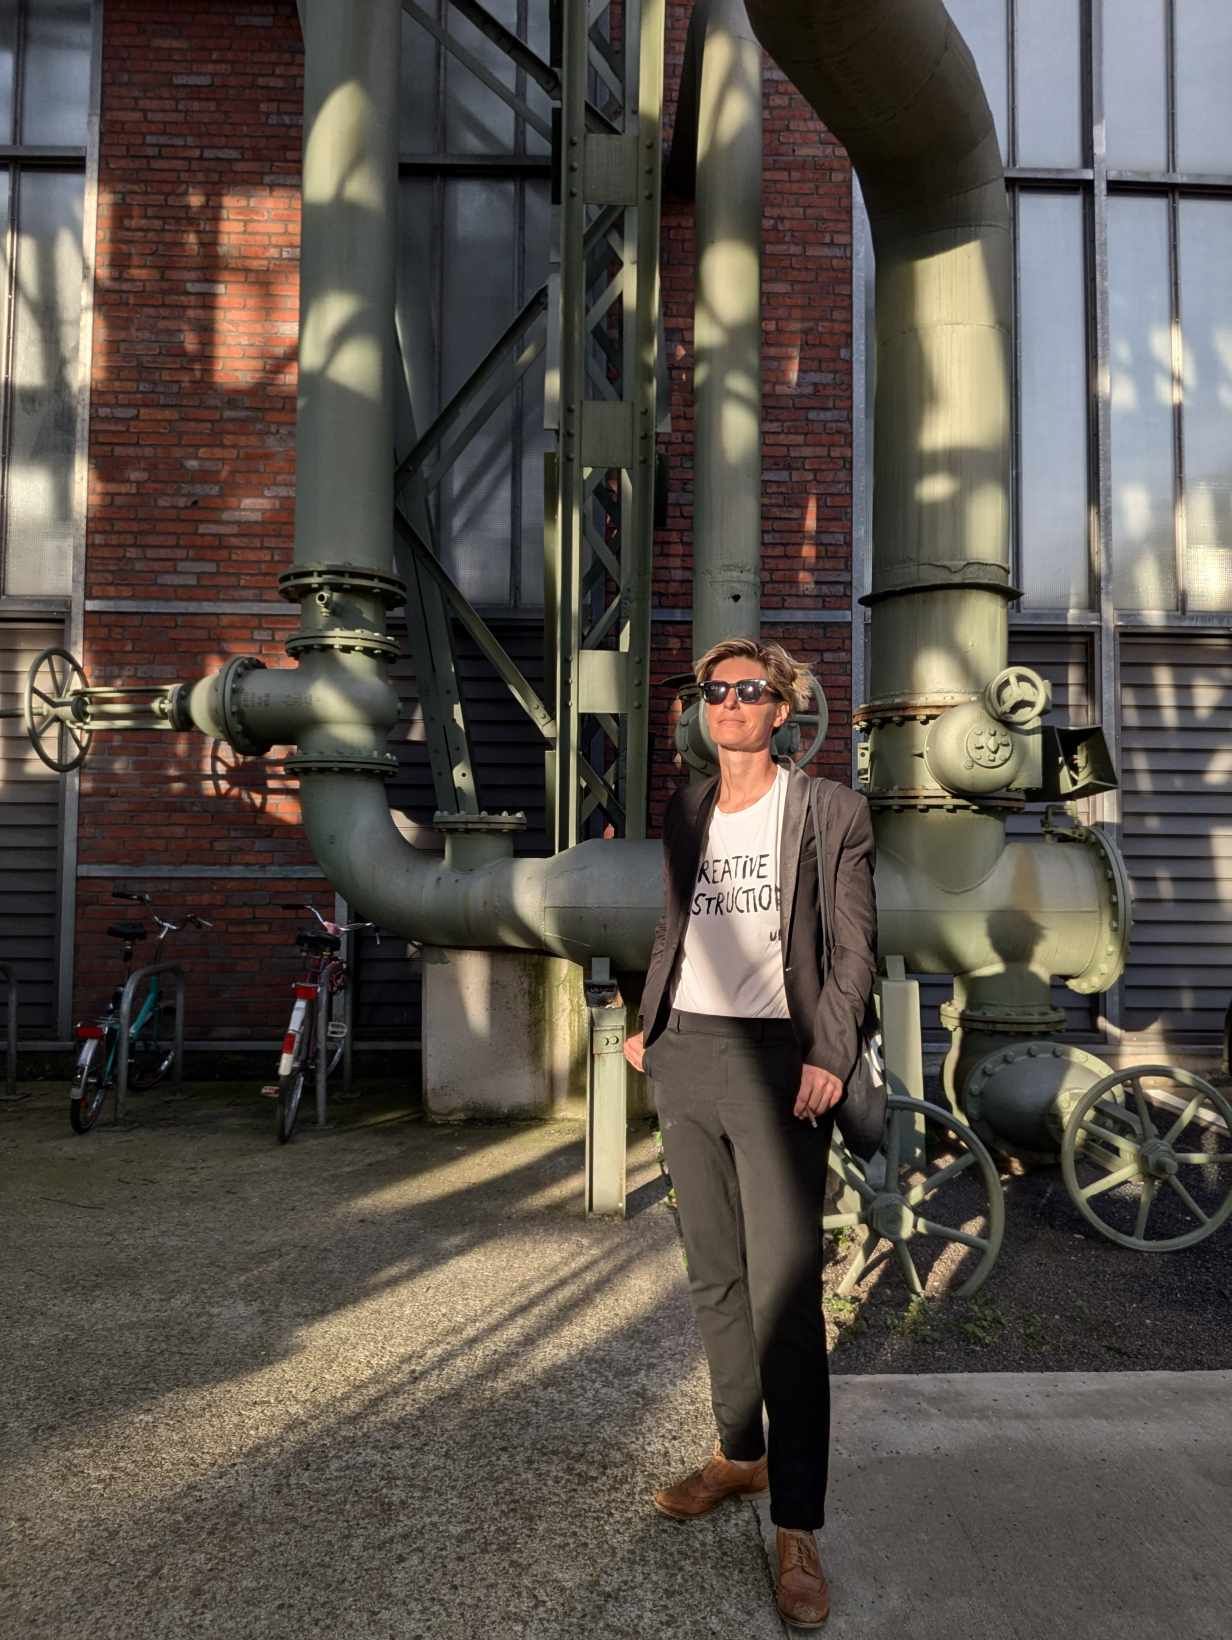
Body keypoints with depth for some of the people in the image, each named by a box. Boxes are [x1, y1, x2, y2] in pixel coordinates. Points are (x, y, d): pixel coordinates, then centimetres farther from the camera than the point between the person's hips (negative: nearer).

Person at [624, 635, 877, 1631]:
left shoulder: (830, 811, -2)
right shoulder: (683, 812, 13)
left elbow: (856, 946, -3)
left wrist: (829, 1055, -13)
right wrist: (647, 1023, 11)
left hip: (776, 1061, -5)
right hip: (684, 1059, 5)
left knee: (784, 1296, -5)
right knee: (713, 1278, 15)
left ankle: (797, 1528, 10)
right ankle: (739, 1455, 33)